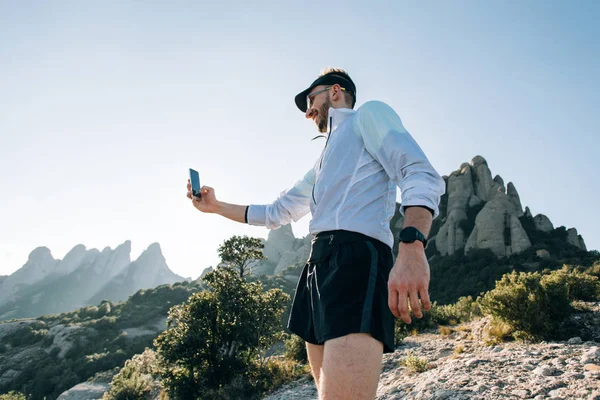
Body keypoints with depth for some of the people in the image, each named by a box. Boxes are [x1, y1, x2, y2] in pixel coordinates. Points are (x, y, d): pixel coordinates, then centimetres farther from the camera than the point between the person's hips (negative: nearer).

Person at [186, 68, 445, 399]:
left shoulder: (369, 114, 9)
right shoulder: (324, 162, 33)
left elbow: (420, 175, -9)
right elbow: (277, 213, 38)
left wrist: (411, 248, -27)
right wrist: (216, 206, 31)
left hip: (356, 258, -9)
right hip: (318, 264, 9)